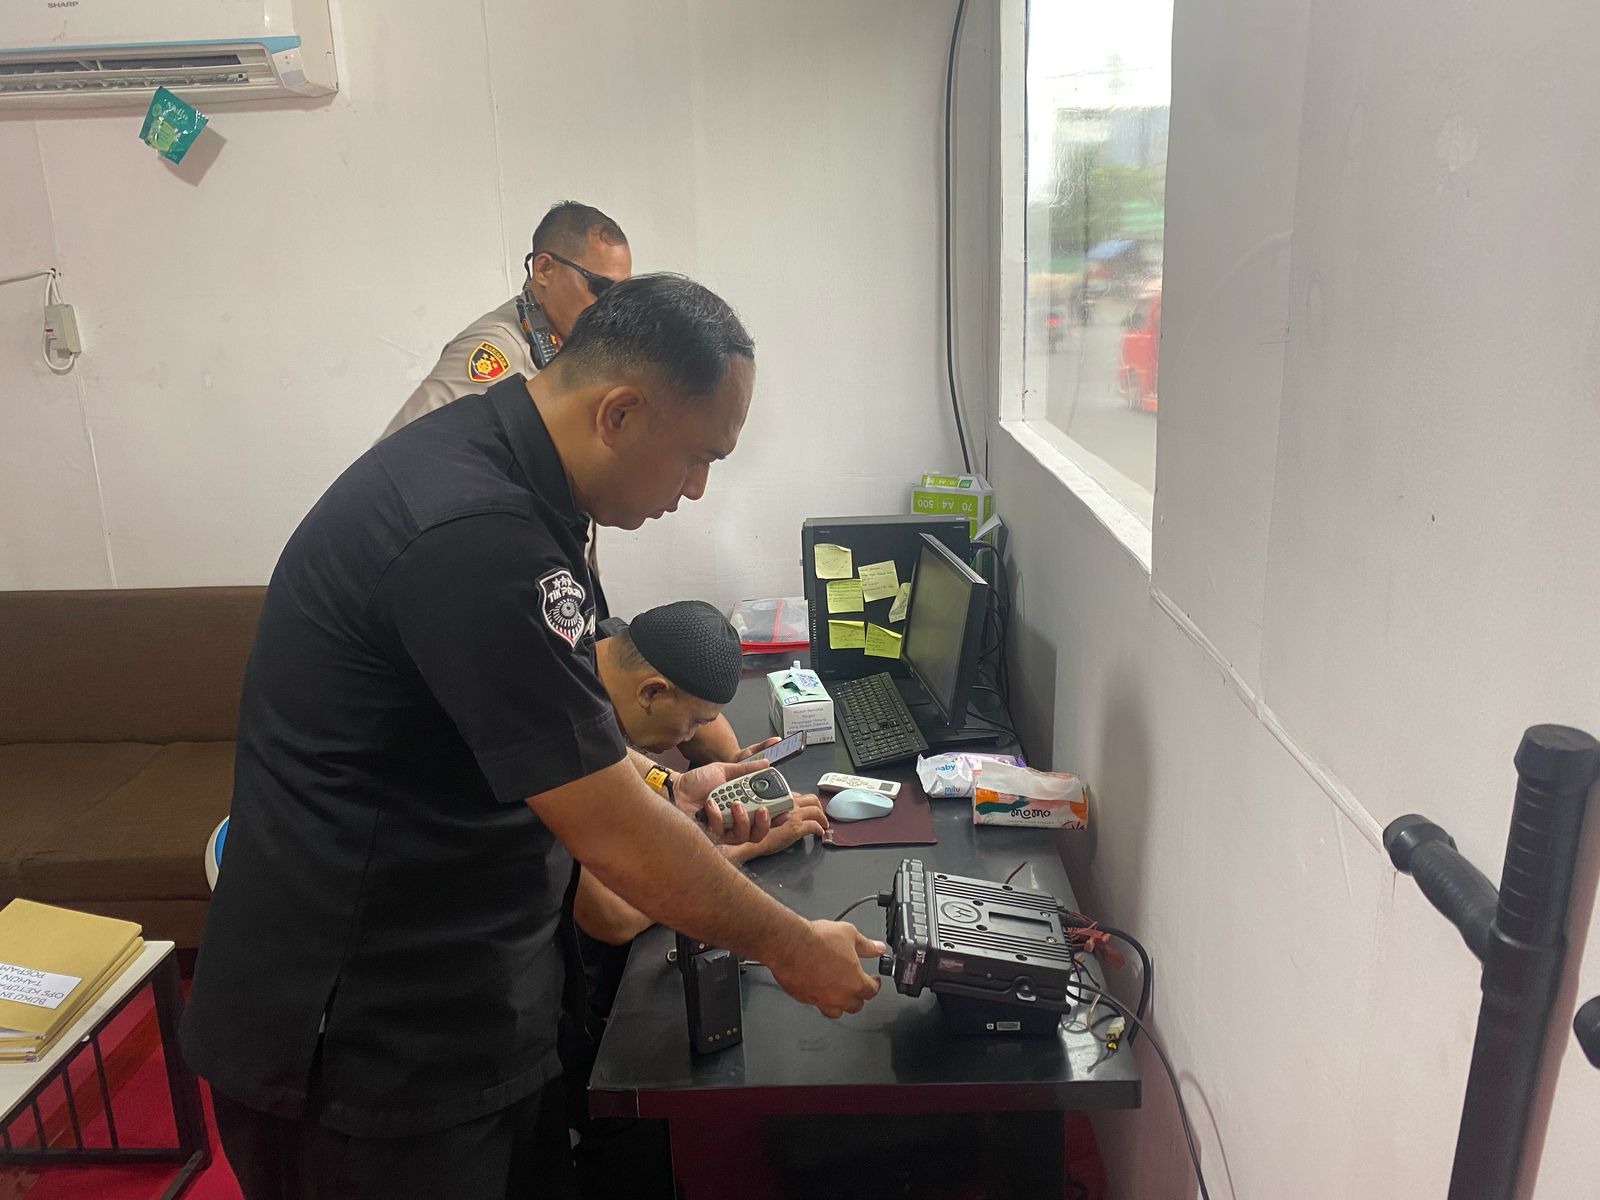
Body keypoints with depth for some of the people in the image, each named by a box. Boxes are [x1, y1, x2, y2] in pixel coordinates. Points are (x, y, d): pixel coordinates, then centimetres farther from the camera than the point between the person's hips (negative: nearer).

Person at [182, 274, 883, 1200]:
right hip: (367, 1051, -9)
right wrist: (792, 949, -11)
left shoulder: (485, 455, 1)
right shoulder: (474, 537, -30)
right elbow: (614, 839, -24)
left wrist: (666, 785, 5)